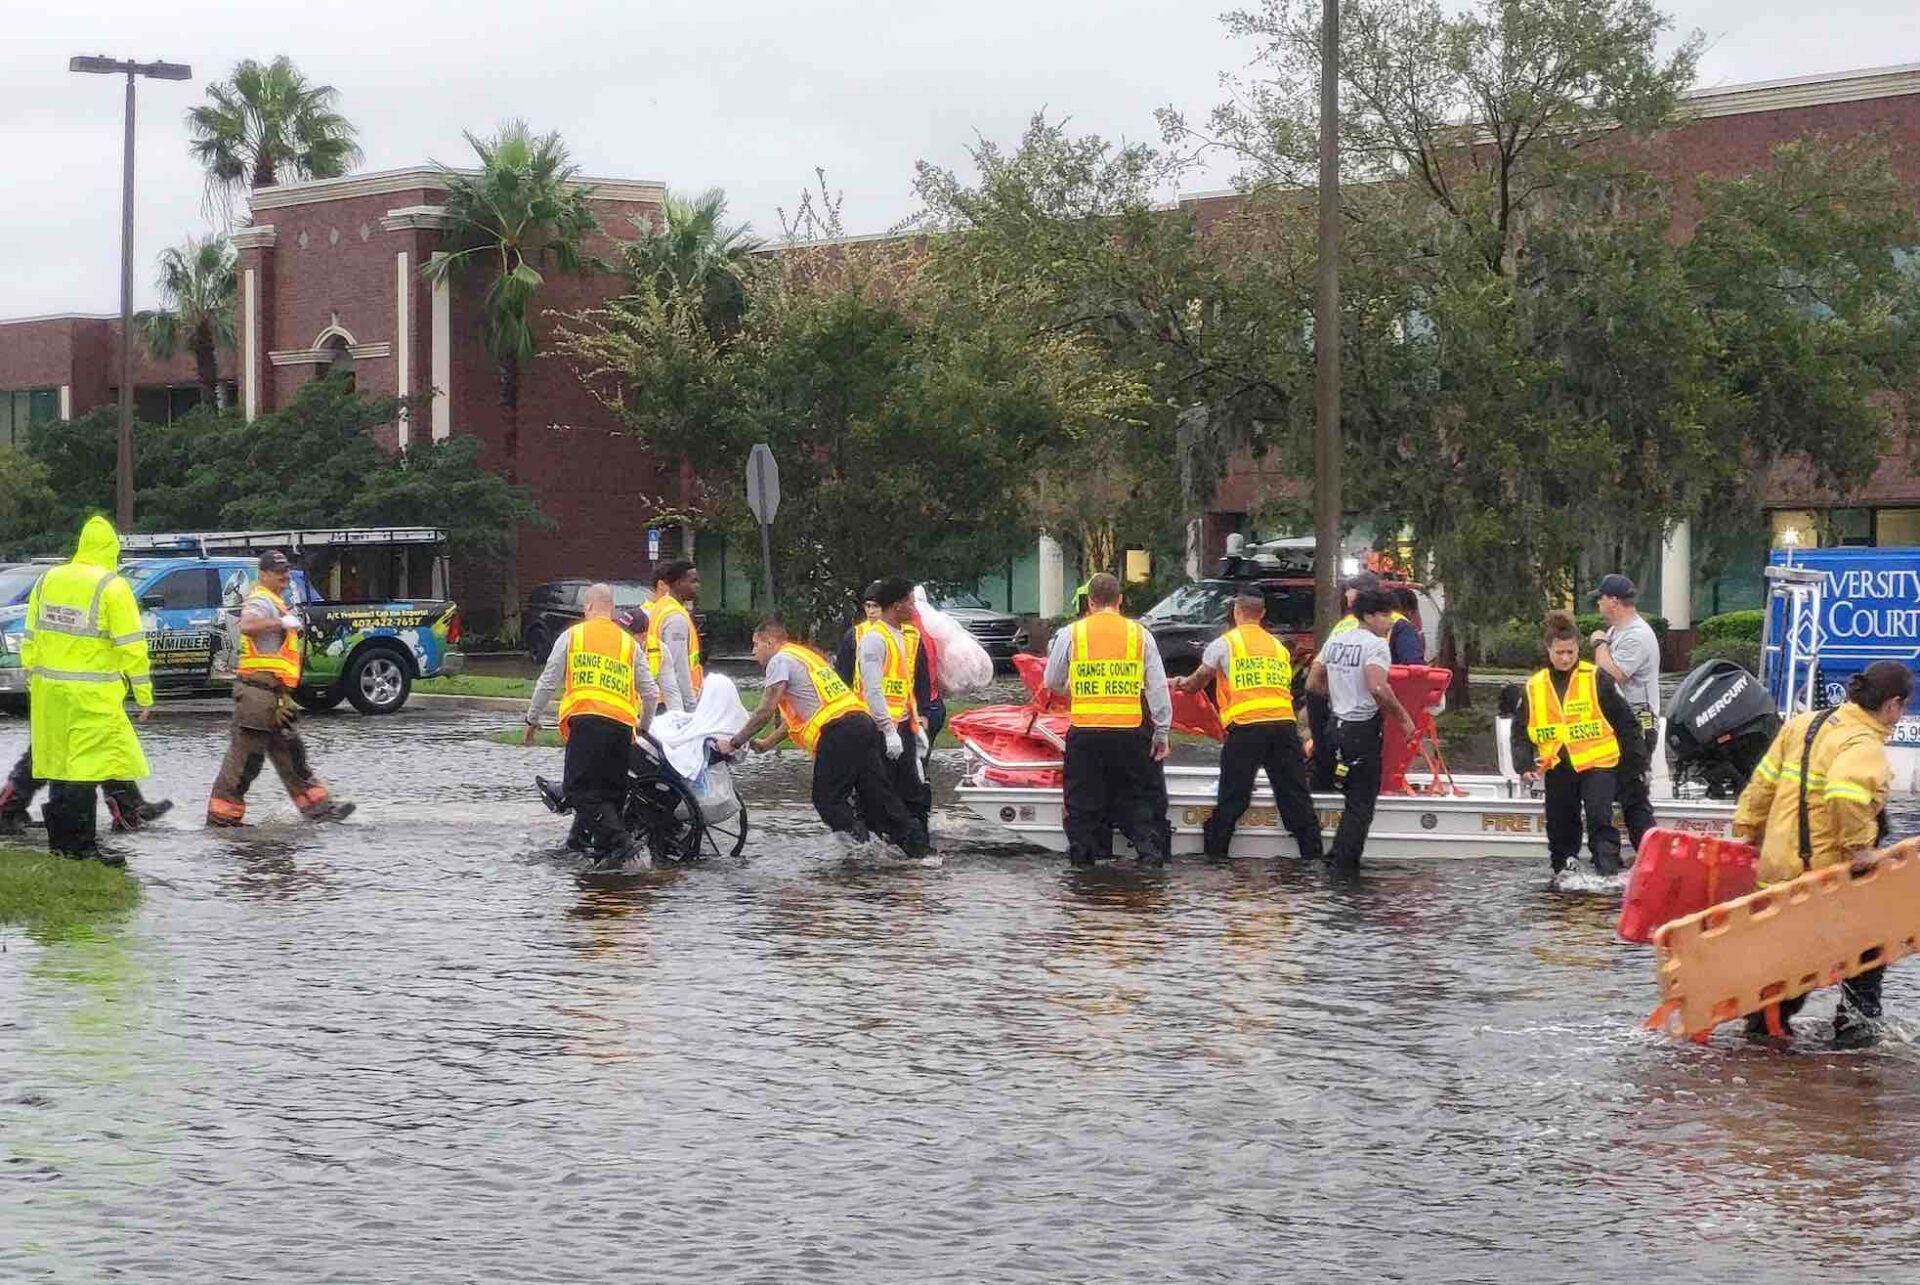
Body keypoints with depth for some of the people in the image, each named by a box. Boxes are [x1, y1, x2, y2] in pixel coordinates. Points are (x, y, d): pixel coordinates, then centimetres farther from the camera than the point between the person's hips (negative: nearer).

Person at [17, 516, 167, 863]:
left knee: (60, 765, 15)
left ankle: (59, 840, 21)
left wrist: (33, 681, 21)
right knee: (87, 768, -3)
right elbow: (131, 646, -11)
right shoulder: (112, 588, -10)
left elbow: (30, 639, 14)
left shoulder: (48, 580, 9)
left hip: (49, 692, 6)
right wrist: (144, 696, -6)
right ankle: (81, 846, -3)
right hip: (92, 696, -6)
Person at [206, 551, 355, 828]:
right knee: (246, 754, -8)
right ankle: (222, 812, -4)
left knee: (290, 752, 13)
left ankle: (316, 805, 17)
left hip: (274, 694, 11)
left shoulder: (275, 602, 22)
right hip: (259, 690, -11)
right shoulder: (261, 601, -12)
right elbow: (246, 625, -35)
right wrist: (282, 622, -37)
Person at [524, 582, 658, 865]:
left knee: (580, 788, -5)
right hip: (622, 724, 4)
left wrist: (532, 718, 22)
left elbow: (548, 682, 11)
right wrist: (644, 726, 34)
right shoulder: (630, 643, 19)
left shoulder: (571, 636, 11)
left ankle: (618, 841, -20)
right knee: (611, 788, 14)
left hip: (585, 719, -4)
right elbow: (651, 693, 18)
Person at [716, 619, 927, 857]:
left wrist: (734, 742, 5)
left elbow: (766, 712, -4)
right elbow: (795, 716, 34)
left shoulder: (780, 660, 1)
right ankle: (916, 843, 0)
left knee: (827, 799, 1)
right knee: (877, 793, 7)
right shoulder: (805, 655, 30)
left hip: (838, 731, -9)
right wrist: (767, 742, 35)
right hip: (863, 721, 9)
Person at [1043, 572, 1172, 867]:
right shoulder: (1139, 634, 2)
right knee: (1142, 797, 9)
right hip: (1131, 732, 0)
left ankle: (1082, 851, 11)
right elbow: (1158, 689, 1)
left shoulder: (1070, 634, 1)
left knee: (1083, 799, 10)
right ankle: (1151, 850, -2)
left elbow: (1052, 683, 10)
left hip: (1085, 731, 0)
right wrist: (1162, 733, 6)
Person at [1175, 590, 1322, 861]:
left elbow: (1198, 681, 14)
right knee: (1295, 794, 7)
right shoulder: (1278, 646, 20)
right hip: (1284, 723, 3)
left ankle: (1215, 851, 7)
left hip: (1246, 725, -3)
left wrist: (1182, 683, 36)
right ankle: (1312, 851, 6)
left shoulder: (1225, 643, 6)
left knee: (1232, 798, 3)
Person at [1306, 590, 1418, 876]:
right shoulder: (1375, 644, -14)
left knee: (1354, 796, 22)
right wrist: (1403, 717, -18)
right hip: (1363, 729, -8)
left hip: (1336, 724, 8)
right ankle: (1345, 863, -1)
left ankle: (1339, 854, 25)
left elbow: (1313, 684, 12)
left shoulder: (1335, 641, 10)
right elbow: (1377, 688, -29)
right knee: (1362, 801, 0)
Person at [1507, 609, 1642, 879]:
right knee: (1560, 829, 11)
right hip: (1557, 769, 4)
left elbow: (1625, 720, 1)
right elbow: (1520, 732, 11)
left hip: (1596, 764, -4)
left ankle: (1609, 875, -20)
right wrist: (1525, 764, -3)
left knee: (1600, 822, -18)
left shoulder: (1597, 679, -3)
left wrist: (1636, 758, 1)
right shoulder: (1534, 687, 6)